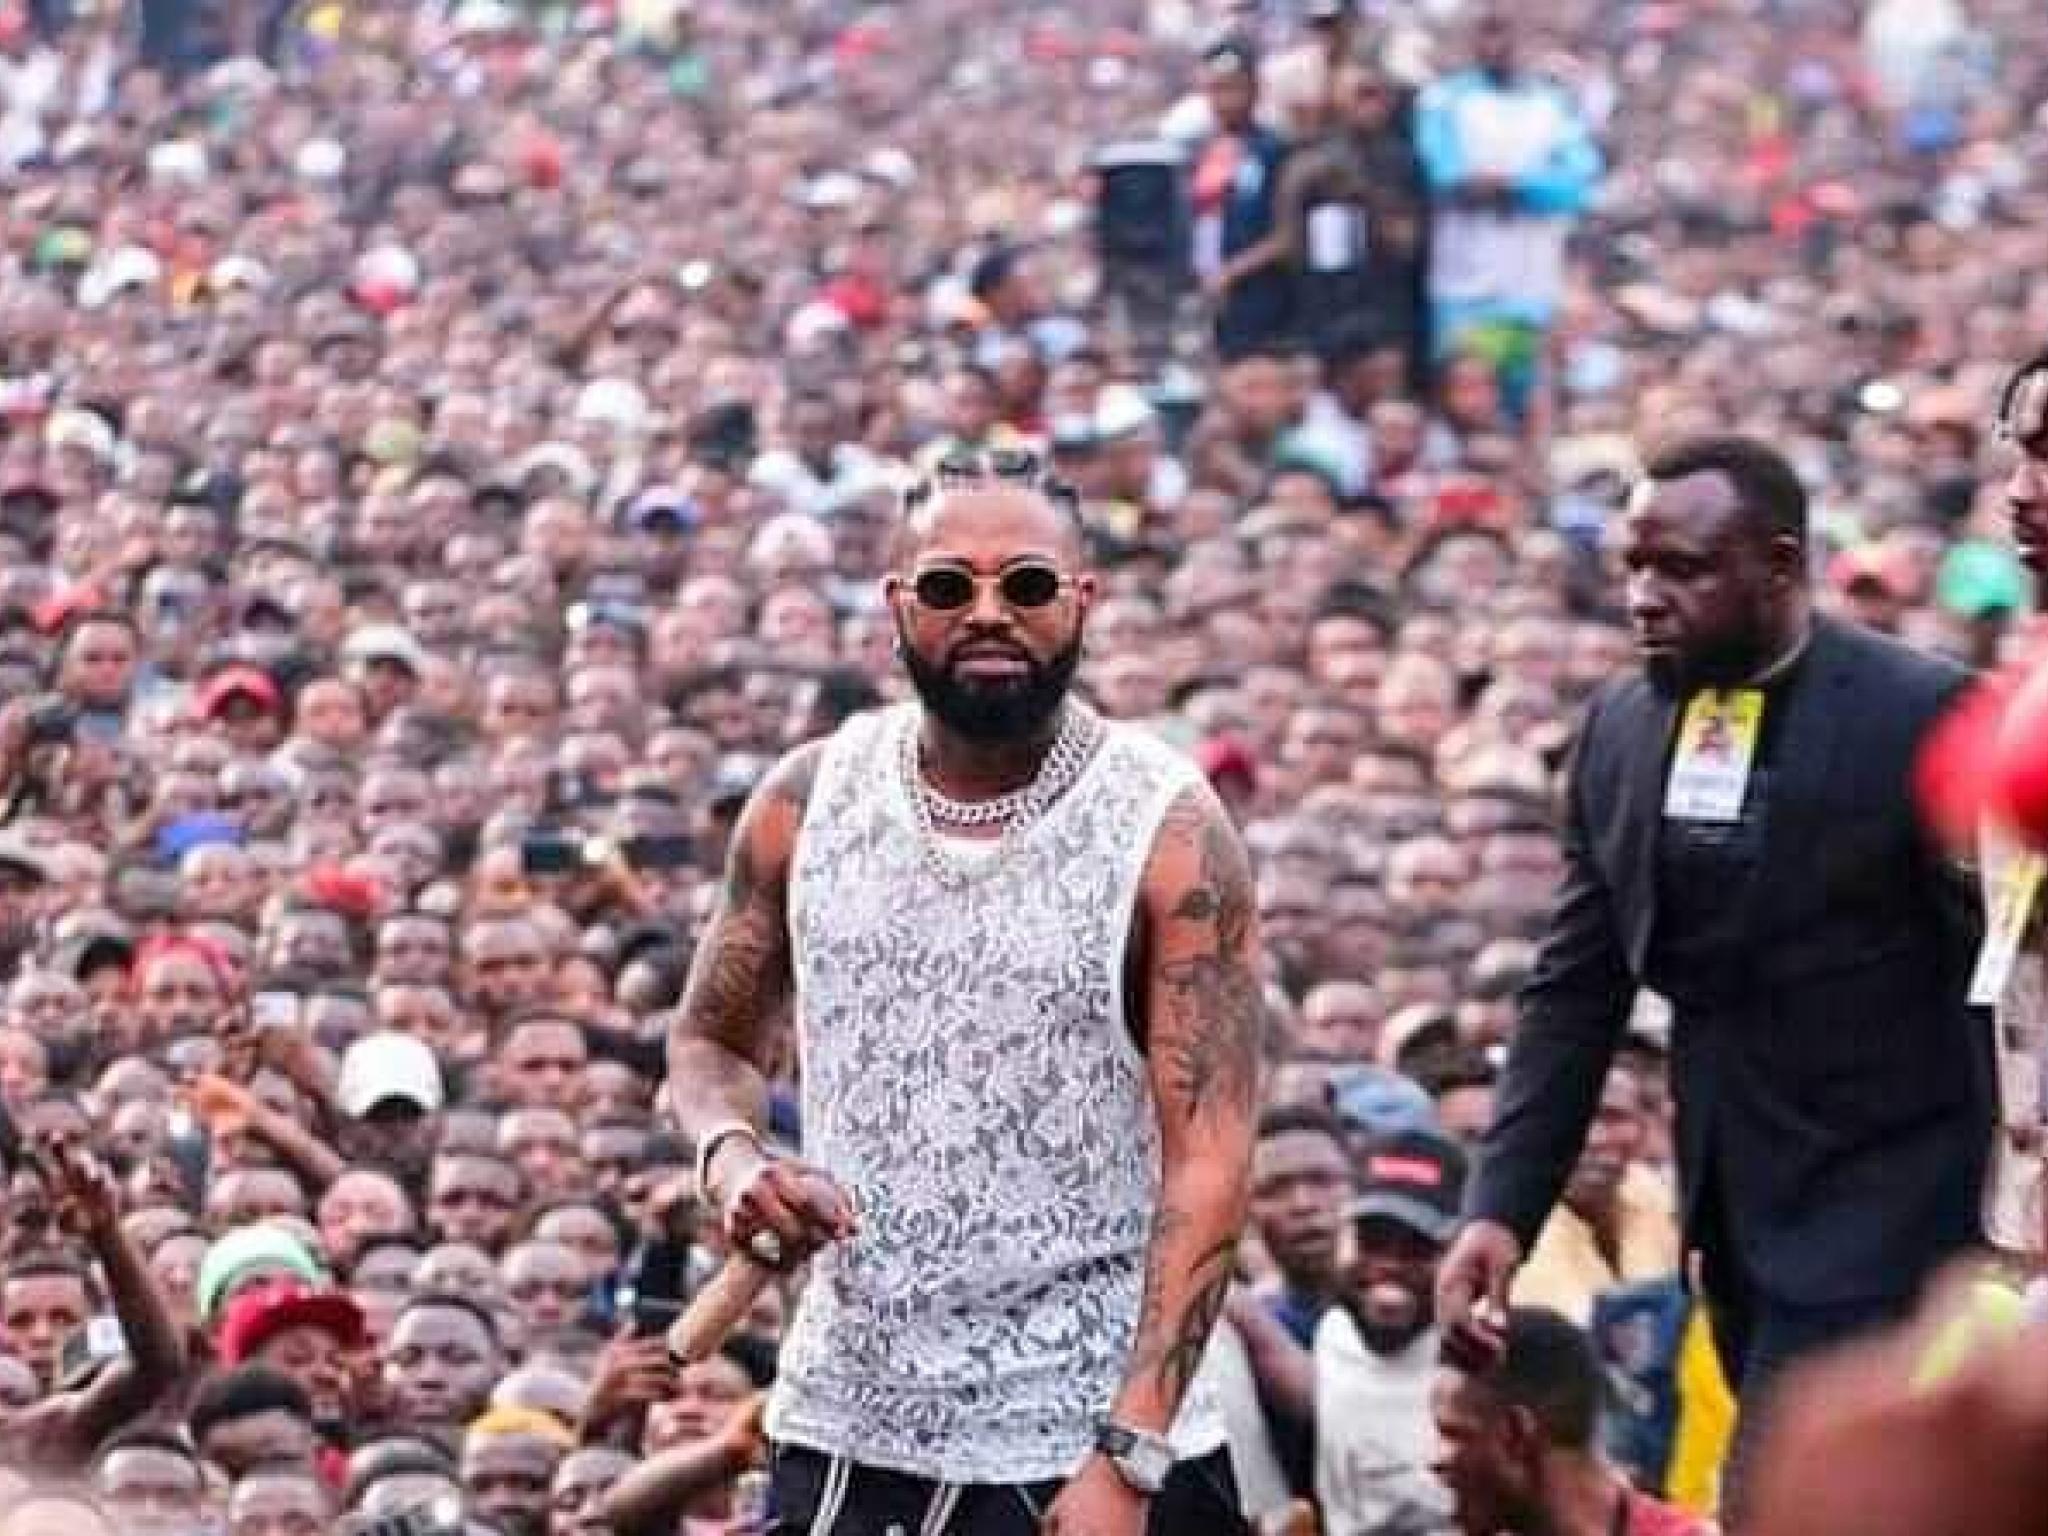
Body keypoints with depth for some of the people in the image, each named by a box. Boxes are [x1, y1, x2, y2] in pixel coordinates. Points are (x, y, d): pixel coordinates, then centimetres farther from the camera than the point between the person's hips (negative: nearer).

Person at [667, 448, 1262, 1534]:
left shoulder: (1167, 833, -9)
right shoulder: (809, 801, 3)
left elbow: (1210, 1164, -13)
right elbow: (712, 1038, 16)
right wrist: (729, 1157, -8)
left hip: (1097, 1447, -3)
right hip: (846, 1431, 4)